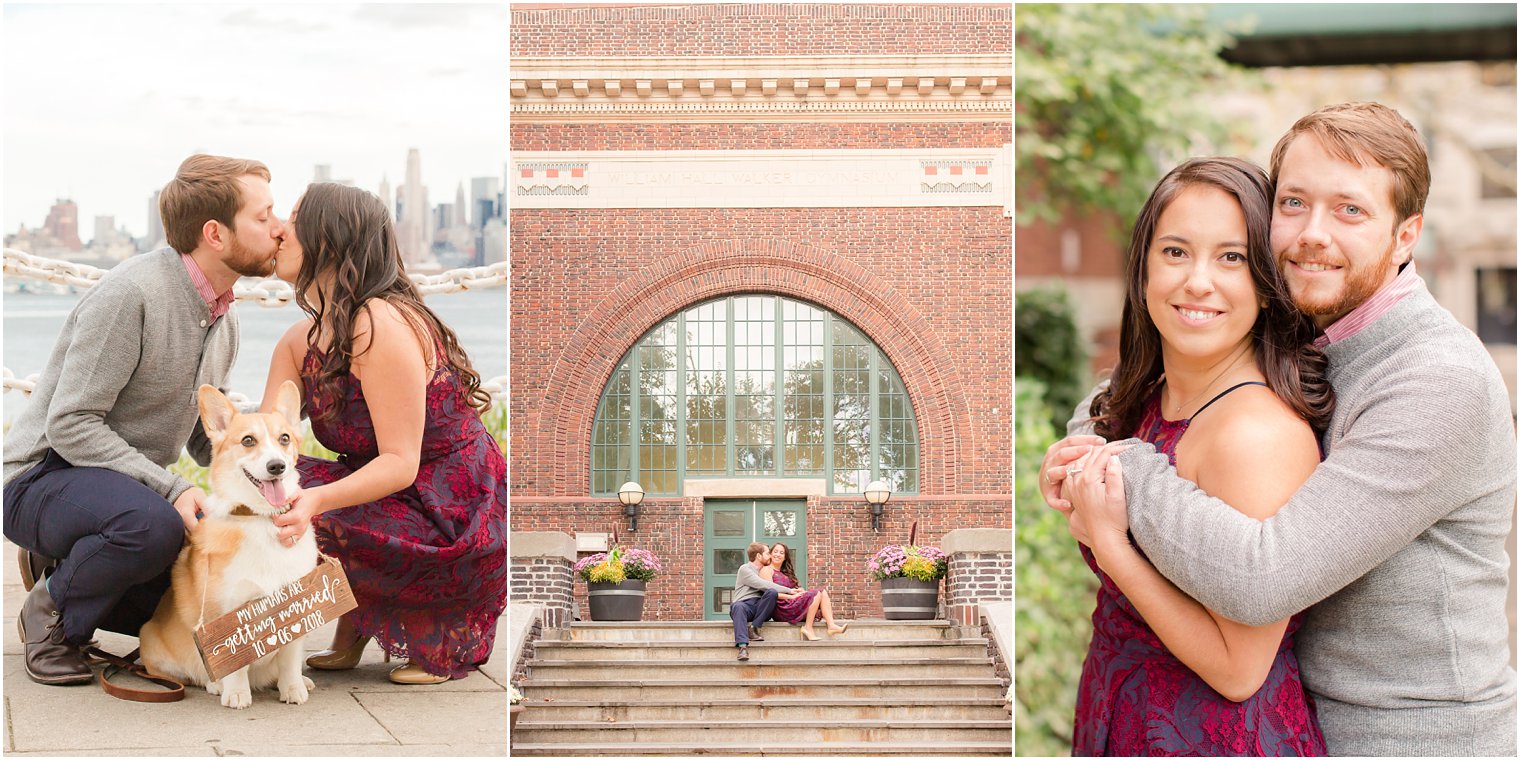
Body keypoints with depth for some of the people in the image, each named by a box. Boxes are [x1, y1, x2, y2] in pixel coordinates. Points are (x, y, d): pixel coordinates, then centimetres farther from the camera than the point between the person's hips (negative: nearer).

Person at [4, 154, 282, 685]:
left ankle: (71, 572, 11)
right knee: (153, 525, -38)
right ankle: (52, 609, -9)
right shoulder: (131, 294, -21)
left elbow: (205, 436, 14)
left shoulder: (223, 318, 7)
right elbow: (69, 424, -23)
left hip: (134, 487, 8)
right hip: (43, 478, -8)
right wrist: (169, 489, -28)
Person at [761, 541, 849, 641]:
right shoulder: (766, 570, 2)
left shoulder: (785, 572, 27)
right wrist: (792, 596, -16)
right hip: (781, 608, -8)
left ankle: (831, 625, -24)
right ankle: (808, 628, -20)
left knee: (823, 592, -8)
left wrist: (800, 591, -6)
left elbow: (797, 589, 19)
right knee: (816, 594, -21)